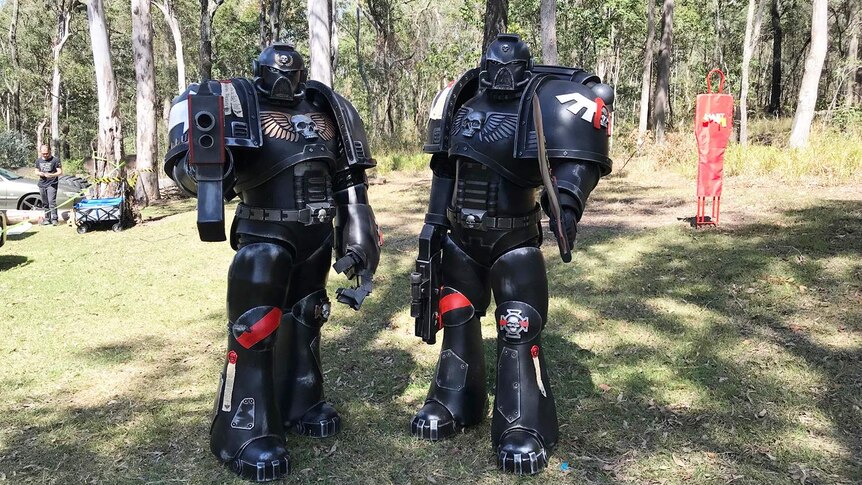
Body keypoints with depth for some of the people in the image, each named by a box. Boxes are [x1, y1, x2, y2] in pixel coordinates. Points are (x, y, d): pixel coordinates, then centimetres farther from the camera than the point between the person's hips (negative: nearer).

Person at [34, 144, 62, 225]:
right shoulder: (38, 160, 12)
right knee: (45, 203, 8)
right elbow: (36, 171, 21)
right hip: (42, 184, 5)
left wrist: (51, 175, -24)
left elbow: (60, 172, -6)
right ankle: (47, 219, 14)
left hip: (52, 184, -5)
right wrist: (39, 173, -4)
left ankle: (54, 219, -13)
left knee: (52, 202, -15)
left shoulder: (55, 160, -5)